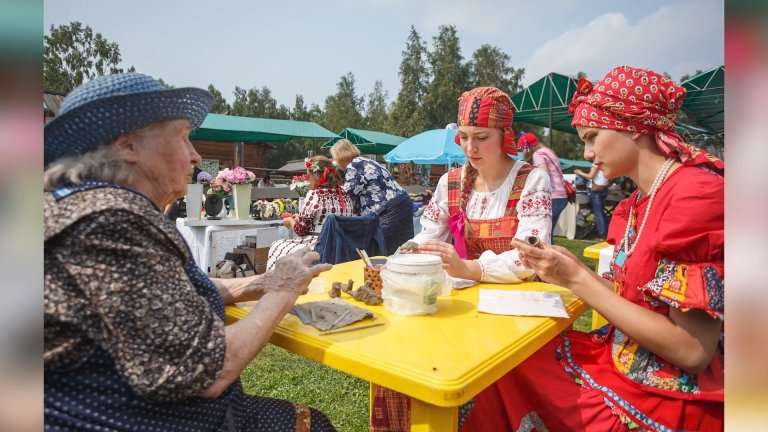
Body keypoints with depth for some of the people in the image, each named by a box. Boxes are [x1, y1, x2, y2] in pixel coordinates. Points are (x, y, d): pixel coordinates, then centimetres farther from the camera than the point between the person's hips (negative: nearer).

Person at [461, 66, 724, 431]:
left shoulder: (697, 193, -20)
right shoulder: (640, 202, 6)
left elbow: (692, 350, -23)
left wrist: (577, 279, -21)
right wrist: (572, 270, -4)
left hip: (672, 400, -7)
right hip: (624, 361, 7)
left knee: (507, 364, -7)